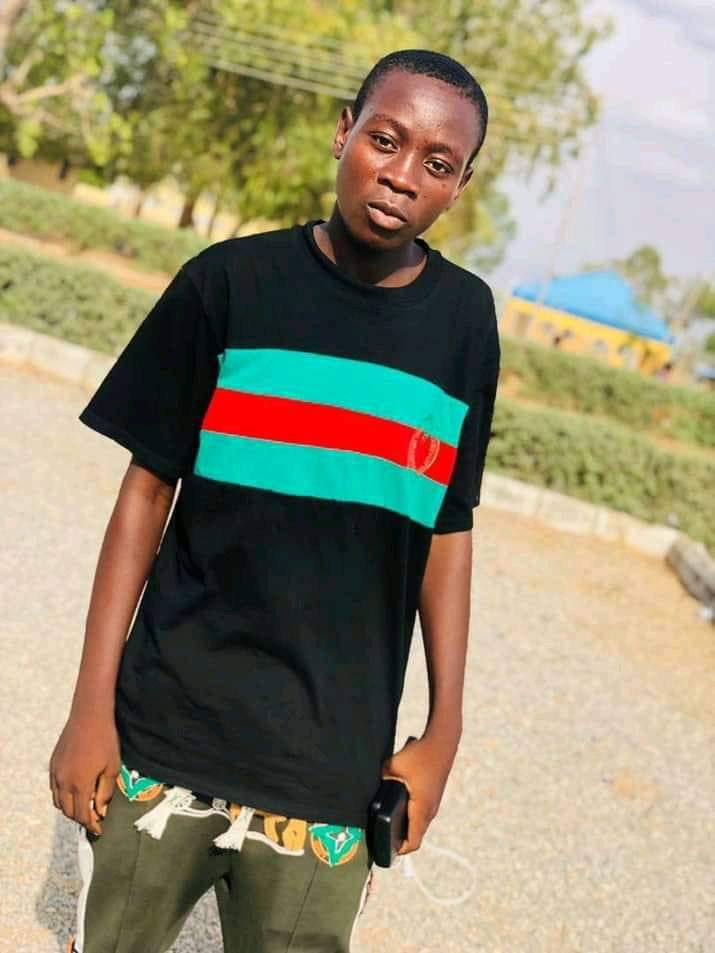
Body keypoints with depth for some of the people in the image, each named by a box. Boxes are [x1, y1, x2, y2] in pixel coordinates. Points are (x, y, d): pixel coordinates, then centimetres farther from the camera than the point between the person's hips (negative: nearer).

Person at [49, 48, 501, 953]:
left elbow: (447, 532, 7)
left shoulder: (464, 320, 2)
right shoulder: (230, 281, -3)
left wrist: (443, 733, 5)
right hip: (166, 734, -1)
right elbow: (146, 491, 0)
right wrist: (91, 706, -3)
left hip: (333, 768, 1)